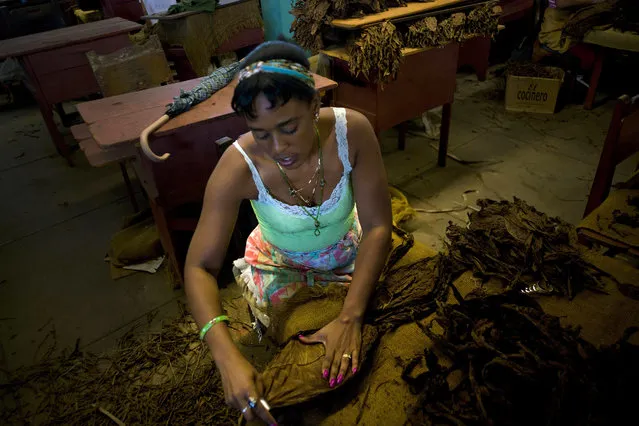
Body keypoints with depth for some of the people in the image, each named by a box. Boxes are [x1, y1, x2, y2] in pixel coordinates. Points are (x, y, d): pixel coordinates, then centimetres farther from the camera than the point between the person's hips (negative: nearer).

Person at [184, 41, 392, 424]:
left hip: (348, 254, 2)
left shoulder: (352, 131, -29)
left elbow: (377, 227, -25)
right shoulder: (239, 168, -32)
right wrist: (229, 358, -41)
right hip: (281, 266, -1)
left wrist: (350, 317, -35)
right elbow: (200, 268, -27)